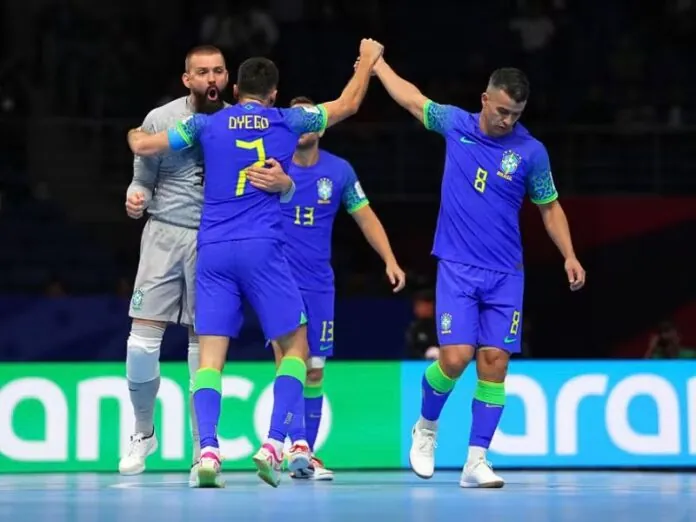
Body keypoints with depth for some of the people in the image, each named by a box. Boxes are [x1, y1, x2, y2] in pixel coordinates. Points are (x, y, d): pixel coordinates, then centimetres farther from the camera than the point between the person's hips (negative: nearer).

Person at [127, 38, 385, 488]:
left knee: (211, 353, 2)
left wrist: (136, 136, 37)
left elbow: (143, 146, 12)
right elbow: (348, 105, 22)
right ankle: (274, 444, -6)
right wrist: (368, 60, 38)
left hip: (213, 250, 2)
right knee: (295, 345, 10)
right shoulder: (288, 122, 8)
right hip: (262, 248, -2)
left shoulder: (207, 124, 9)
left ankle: (208, 450, -17)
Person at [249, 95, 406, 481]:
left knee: (314, 371, 6)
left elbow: (366, 217, 10)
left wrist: (390, 261, 0)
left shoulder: (340, 171, 1)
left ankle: (305, 456, 16)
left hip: (318, 283, 3)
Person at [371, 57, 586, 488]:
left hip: (505, 274, 1)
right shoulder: (455, 124, 0)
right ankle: (427, 427, 17)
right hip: (457, 269, -1)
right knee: (456, 358, -13)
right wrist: (378, 65, 28)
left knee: (494, 363, -6)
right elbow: (411, 97, 18)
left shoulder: (531, 152, -1)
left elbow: (550, 207, 10)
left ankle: (476, 461, 0)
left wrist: (569, 256, 0)